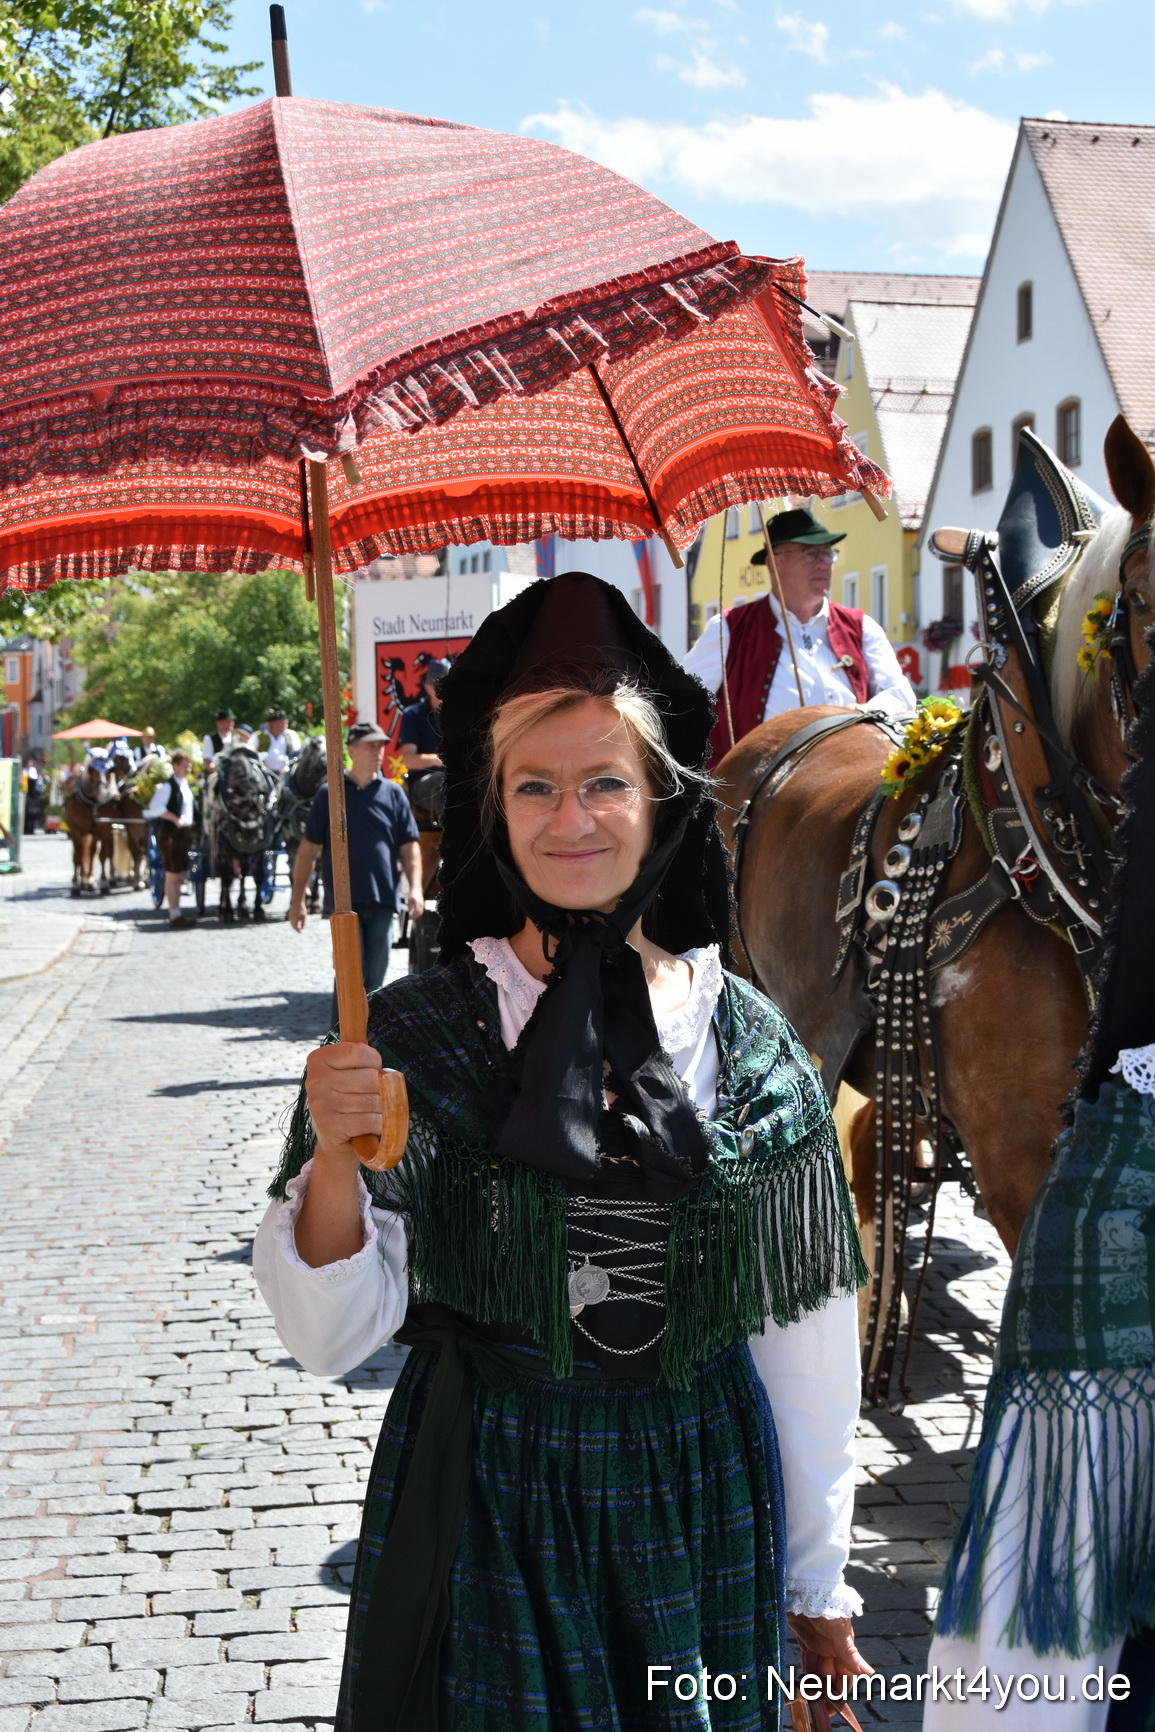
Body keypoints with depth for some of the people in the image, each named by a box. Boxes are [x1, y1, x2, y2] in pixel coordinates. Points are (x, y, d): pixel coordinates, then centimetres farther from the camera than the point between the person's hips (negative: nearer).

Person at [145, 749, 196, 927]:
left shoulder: (186, 785, 15)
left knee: (179, 876, 13)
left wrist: (190, 821, 14)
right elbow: (155, 807, -24)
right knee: (173, 875, -6)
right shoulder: (167, 786, -13)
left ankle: (176, 912, 20)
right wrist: (175, 819, -24)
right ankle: (174, 915, -3)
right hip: (170, 834, -9)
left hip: (184, 832, 9)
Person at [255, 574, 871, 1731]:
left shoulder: (749, 1045, -4)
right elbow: (333, 1336, -9)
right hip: (481, 1501, -1)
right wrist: (333, 1160, -27)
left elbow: (804, 1336, 2)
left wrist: (817, 1578, 7)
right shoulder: (417, 1036, -8)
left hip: (698, 1505, 2)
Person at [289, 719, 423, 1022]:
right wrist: (297, 899, 3)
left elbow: (409, 846, 9)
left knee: (374, 977, 7)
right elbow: (309, 848, 6)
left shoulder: (393, 793, 9)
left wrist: (415, 888, -5)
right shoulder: (330, 793, 4)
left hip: (382, 899, 3)